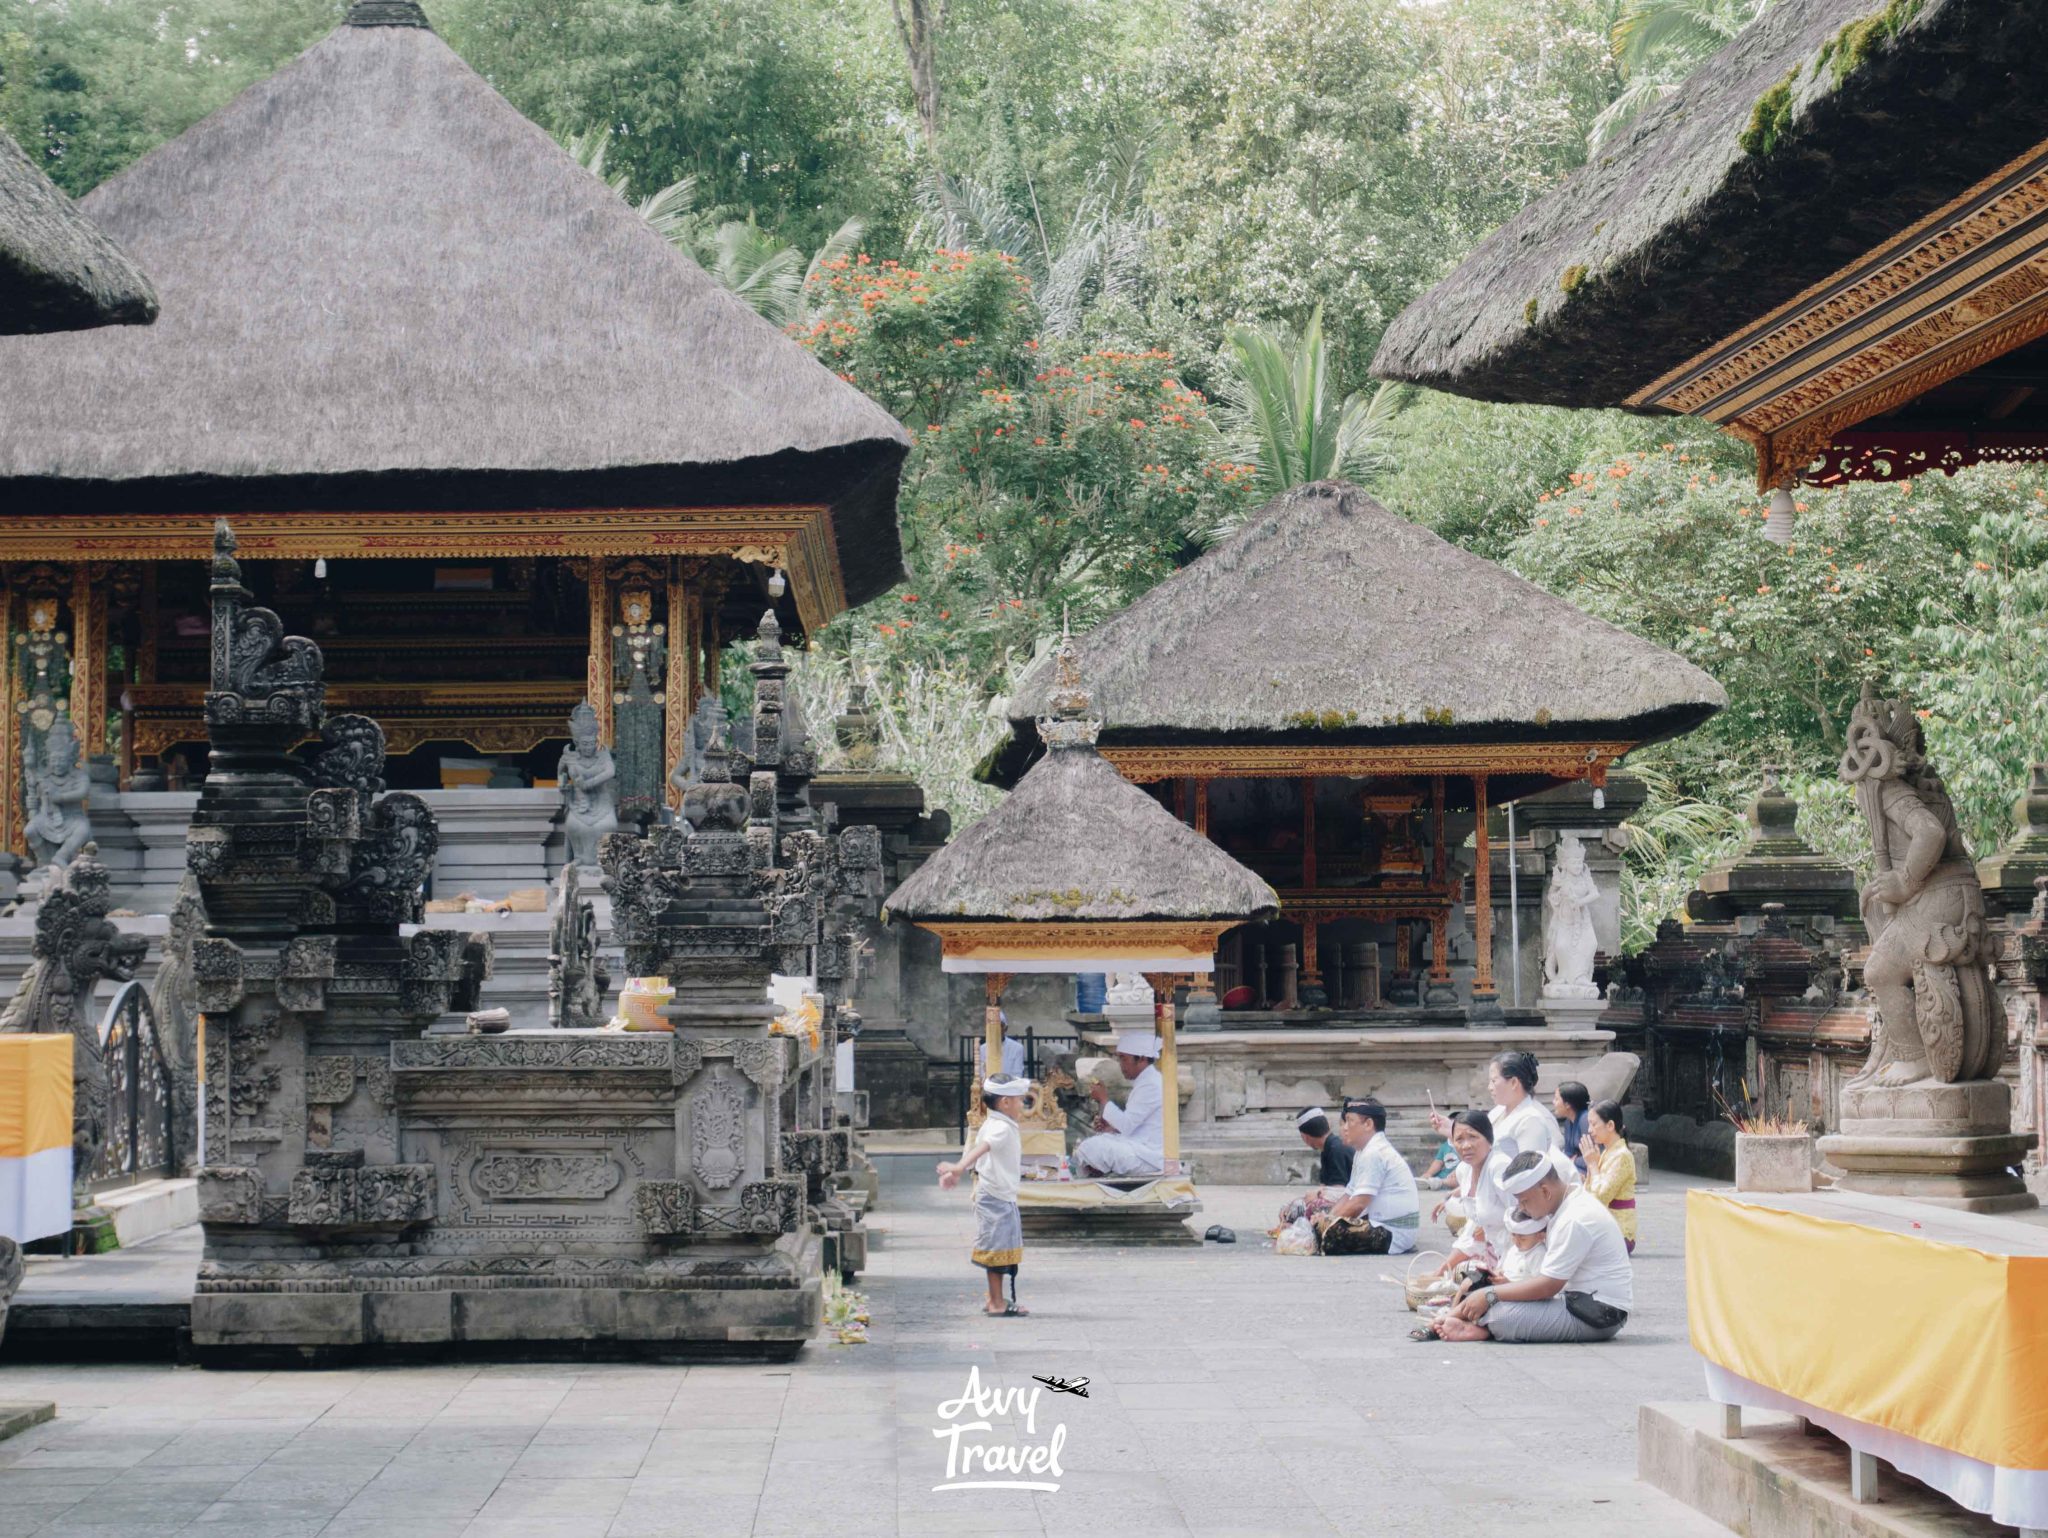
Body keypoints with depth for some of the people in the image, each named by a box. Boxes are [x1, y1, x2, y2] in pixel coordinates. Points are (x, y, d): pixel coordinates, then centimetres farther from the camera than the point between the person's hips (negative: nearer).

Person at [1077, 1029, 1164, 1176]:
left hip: (1149, 1158, -10)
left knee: (1090, 1148, -21)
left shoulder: (1150, 1086, -17)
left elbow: (1126, 1125, -22)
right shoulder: (1146, 1082, 15)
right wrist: (1111, 1127, 3)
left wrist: (1104, 1099, -11)